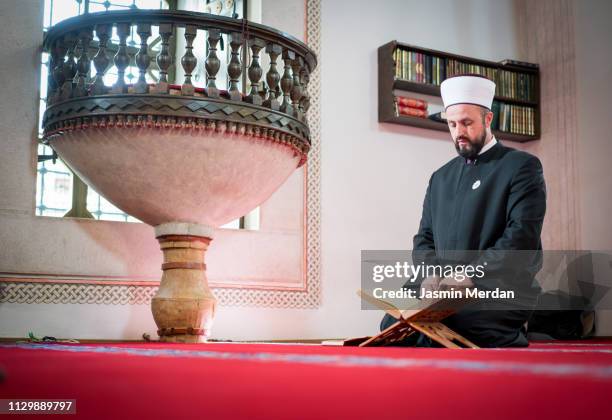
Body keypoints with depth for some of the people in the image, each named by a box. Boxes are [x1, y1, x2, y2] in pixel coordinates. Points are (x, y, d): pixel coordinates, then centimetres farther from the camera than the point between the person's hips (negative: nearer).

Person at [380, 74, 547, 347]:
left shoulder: (521, 166, 2)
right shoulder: (441, 177, 21)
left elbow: (522, 235, -11)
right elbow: (424, 238, 18)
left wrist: (471, 276, -20)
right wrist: (430, 274, -5)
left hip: (497, 302, -5)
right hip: (444, 299, 5)